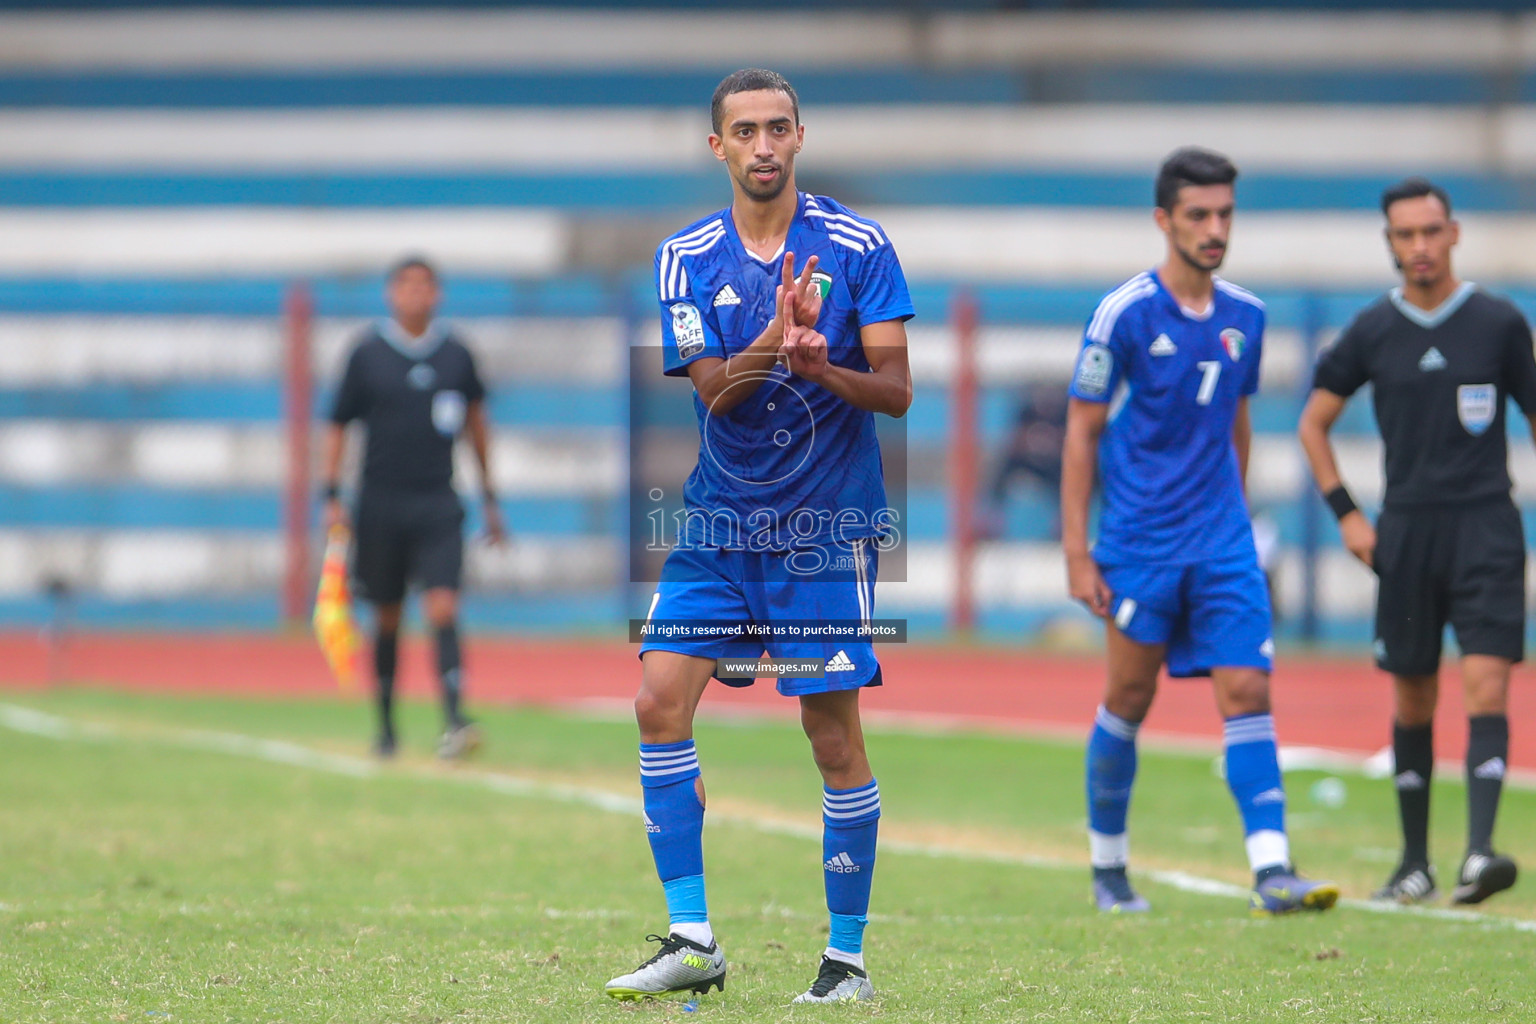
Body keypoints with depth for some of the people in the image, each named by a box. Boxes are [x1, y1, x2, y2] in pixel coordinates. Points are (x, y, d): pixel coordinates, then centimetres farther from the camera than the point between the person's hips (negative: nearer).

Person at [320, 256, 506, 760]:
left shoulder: (456, 355, 4)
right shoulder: (367, 353, -1)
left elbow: (476, 420, 17)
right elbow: (338, 426, 4)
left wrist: (489, 497, 19)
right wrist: (332, 496, -4)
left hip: (438, 505, 0)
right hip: (381, 505, 0)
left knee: (443, 609, -14)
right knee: (388, 618, 8)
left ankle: (454, 720, -23)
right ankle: (385, 726, 23)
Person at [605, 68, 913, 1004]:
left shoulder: (859, 246, -4)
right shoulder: (687, 257, 3)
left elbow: (896, 390, -6)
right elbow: (712, 389, -8)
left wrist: (818, 365, -26)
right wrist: (776, 338, -27)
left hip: (827, 529, -3)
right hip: (719, 522, 3)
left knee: (835, 738, -3)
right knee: (660, 700, -9)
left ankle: (848, 958, 8)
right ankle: (693, 941, -2)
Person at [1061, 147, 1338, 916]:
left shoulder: (1244, 317, 7)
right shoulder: (1123, 314, -8)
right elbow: (1081, 433, -5)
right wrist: (1076, 554, -9)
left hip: (1222, 547, 4)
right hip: (1139, 543, -4)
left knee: (1247, 692, -7)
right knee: (1129, 700, 5)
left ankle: (1271, 872, -14)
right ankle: (1107, 867, 21)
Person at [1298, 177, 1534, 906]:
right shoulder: (1372, 332, 5)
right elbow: (1313, 423, 15)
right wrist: (1346, 515, 6)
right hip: (1406, 533, 2)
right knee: (1412, 701, 6)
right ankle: (1415, 862, 16)